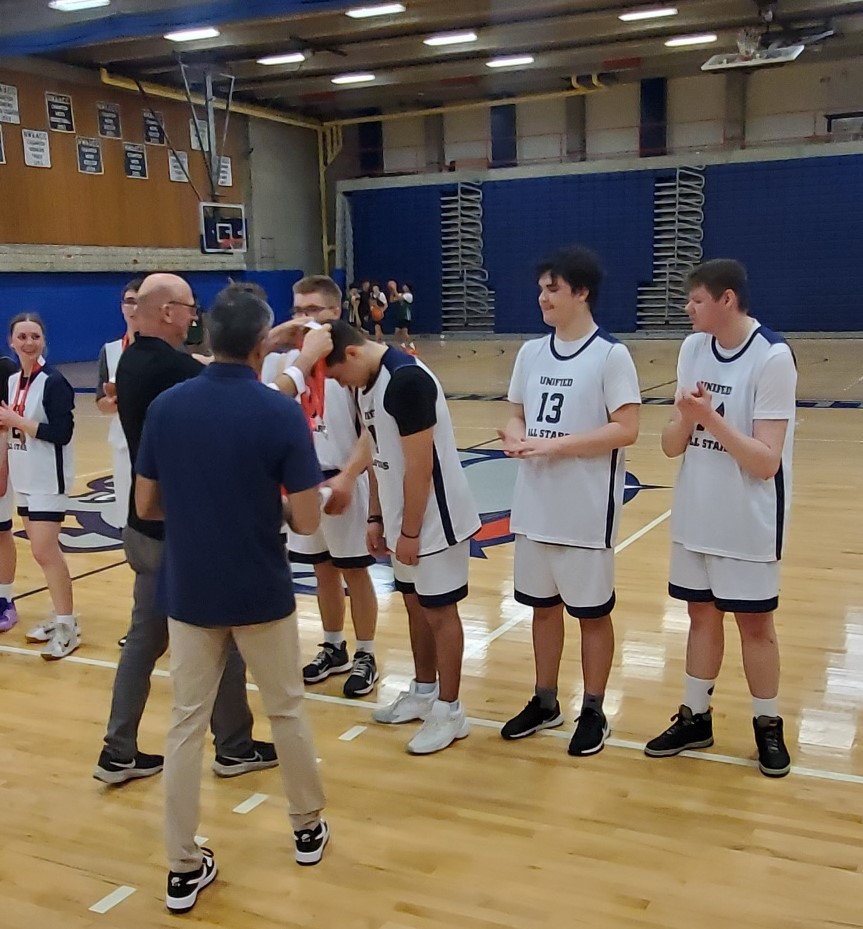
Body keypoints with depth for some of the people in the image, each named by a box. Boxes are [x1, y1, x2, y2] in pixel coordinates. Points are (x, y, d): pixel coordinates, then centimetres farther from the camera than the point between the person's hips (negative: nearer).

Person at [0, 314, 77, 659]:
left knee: (44, 552, -8)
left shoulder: (53, 382, -14)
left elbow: (61, 433, -21)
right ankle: (60, 617, 24)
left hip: (49, 479, -8)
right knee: (45, 551, 13)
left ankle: (67, 626, 1)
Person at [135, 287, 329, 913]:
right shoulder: (281, 412, -15)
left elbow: (146, 506, 3)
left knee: (186, 726, 12)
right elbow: (307, 521, -15)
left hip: (189, 594, 2)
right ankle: (309, 828, 35)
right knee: (287, 711, 18)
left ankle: (184, 868, 18)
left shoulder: (166, 406, -5)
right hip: (262, 594, -2)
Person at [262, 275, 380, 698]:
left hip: (343, 480, -5)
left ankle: (365, 656, 20)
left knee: (354, 570, 6)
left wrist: (347, 477, -18)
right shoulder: (282, 359, 4)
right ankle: (334, 648, 32)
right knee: (323, 569, 16)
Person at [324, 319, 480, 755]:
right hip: (404, 517, 9)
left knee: (438, 609, 2)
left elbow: (420, 467, -23)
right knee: (415, 603, 18)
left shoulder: (407, 379, -24)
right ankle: (424, 692, 33)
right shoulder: (368, 382, 6)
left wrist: (410, 531, -18)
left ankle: (449, 712, 15)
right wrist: (377, 517, 12)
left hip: (434, 517, -9)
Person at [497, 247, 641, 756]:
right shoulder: (531, 352, 7)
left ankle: (593, 712, 24)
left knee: (592, 612, 8)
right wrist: (514, 435, -9)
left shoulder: (611, 354, -11)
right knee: (543, 605, 17)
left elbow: (626, 429, -16)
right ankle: (545, 702, 33)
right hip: (535, 507, 6)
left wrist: (557, 445, -21)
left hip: (588, 510, -6)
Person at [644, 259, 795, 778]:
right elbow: (672, 446, 1)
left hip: (748, 523, -5)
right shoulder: (693, 349, 1)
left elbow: (766, 462, -21)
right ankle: (695, 718, 30)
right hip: (695, 517, 6)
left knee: (755, 623, 9)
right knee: (702, 616, 16)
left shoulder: (773, 357, -17)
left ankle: (768, 726, 26)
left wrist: (710, 417, -26)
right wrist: (685, 416, -19)